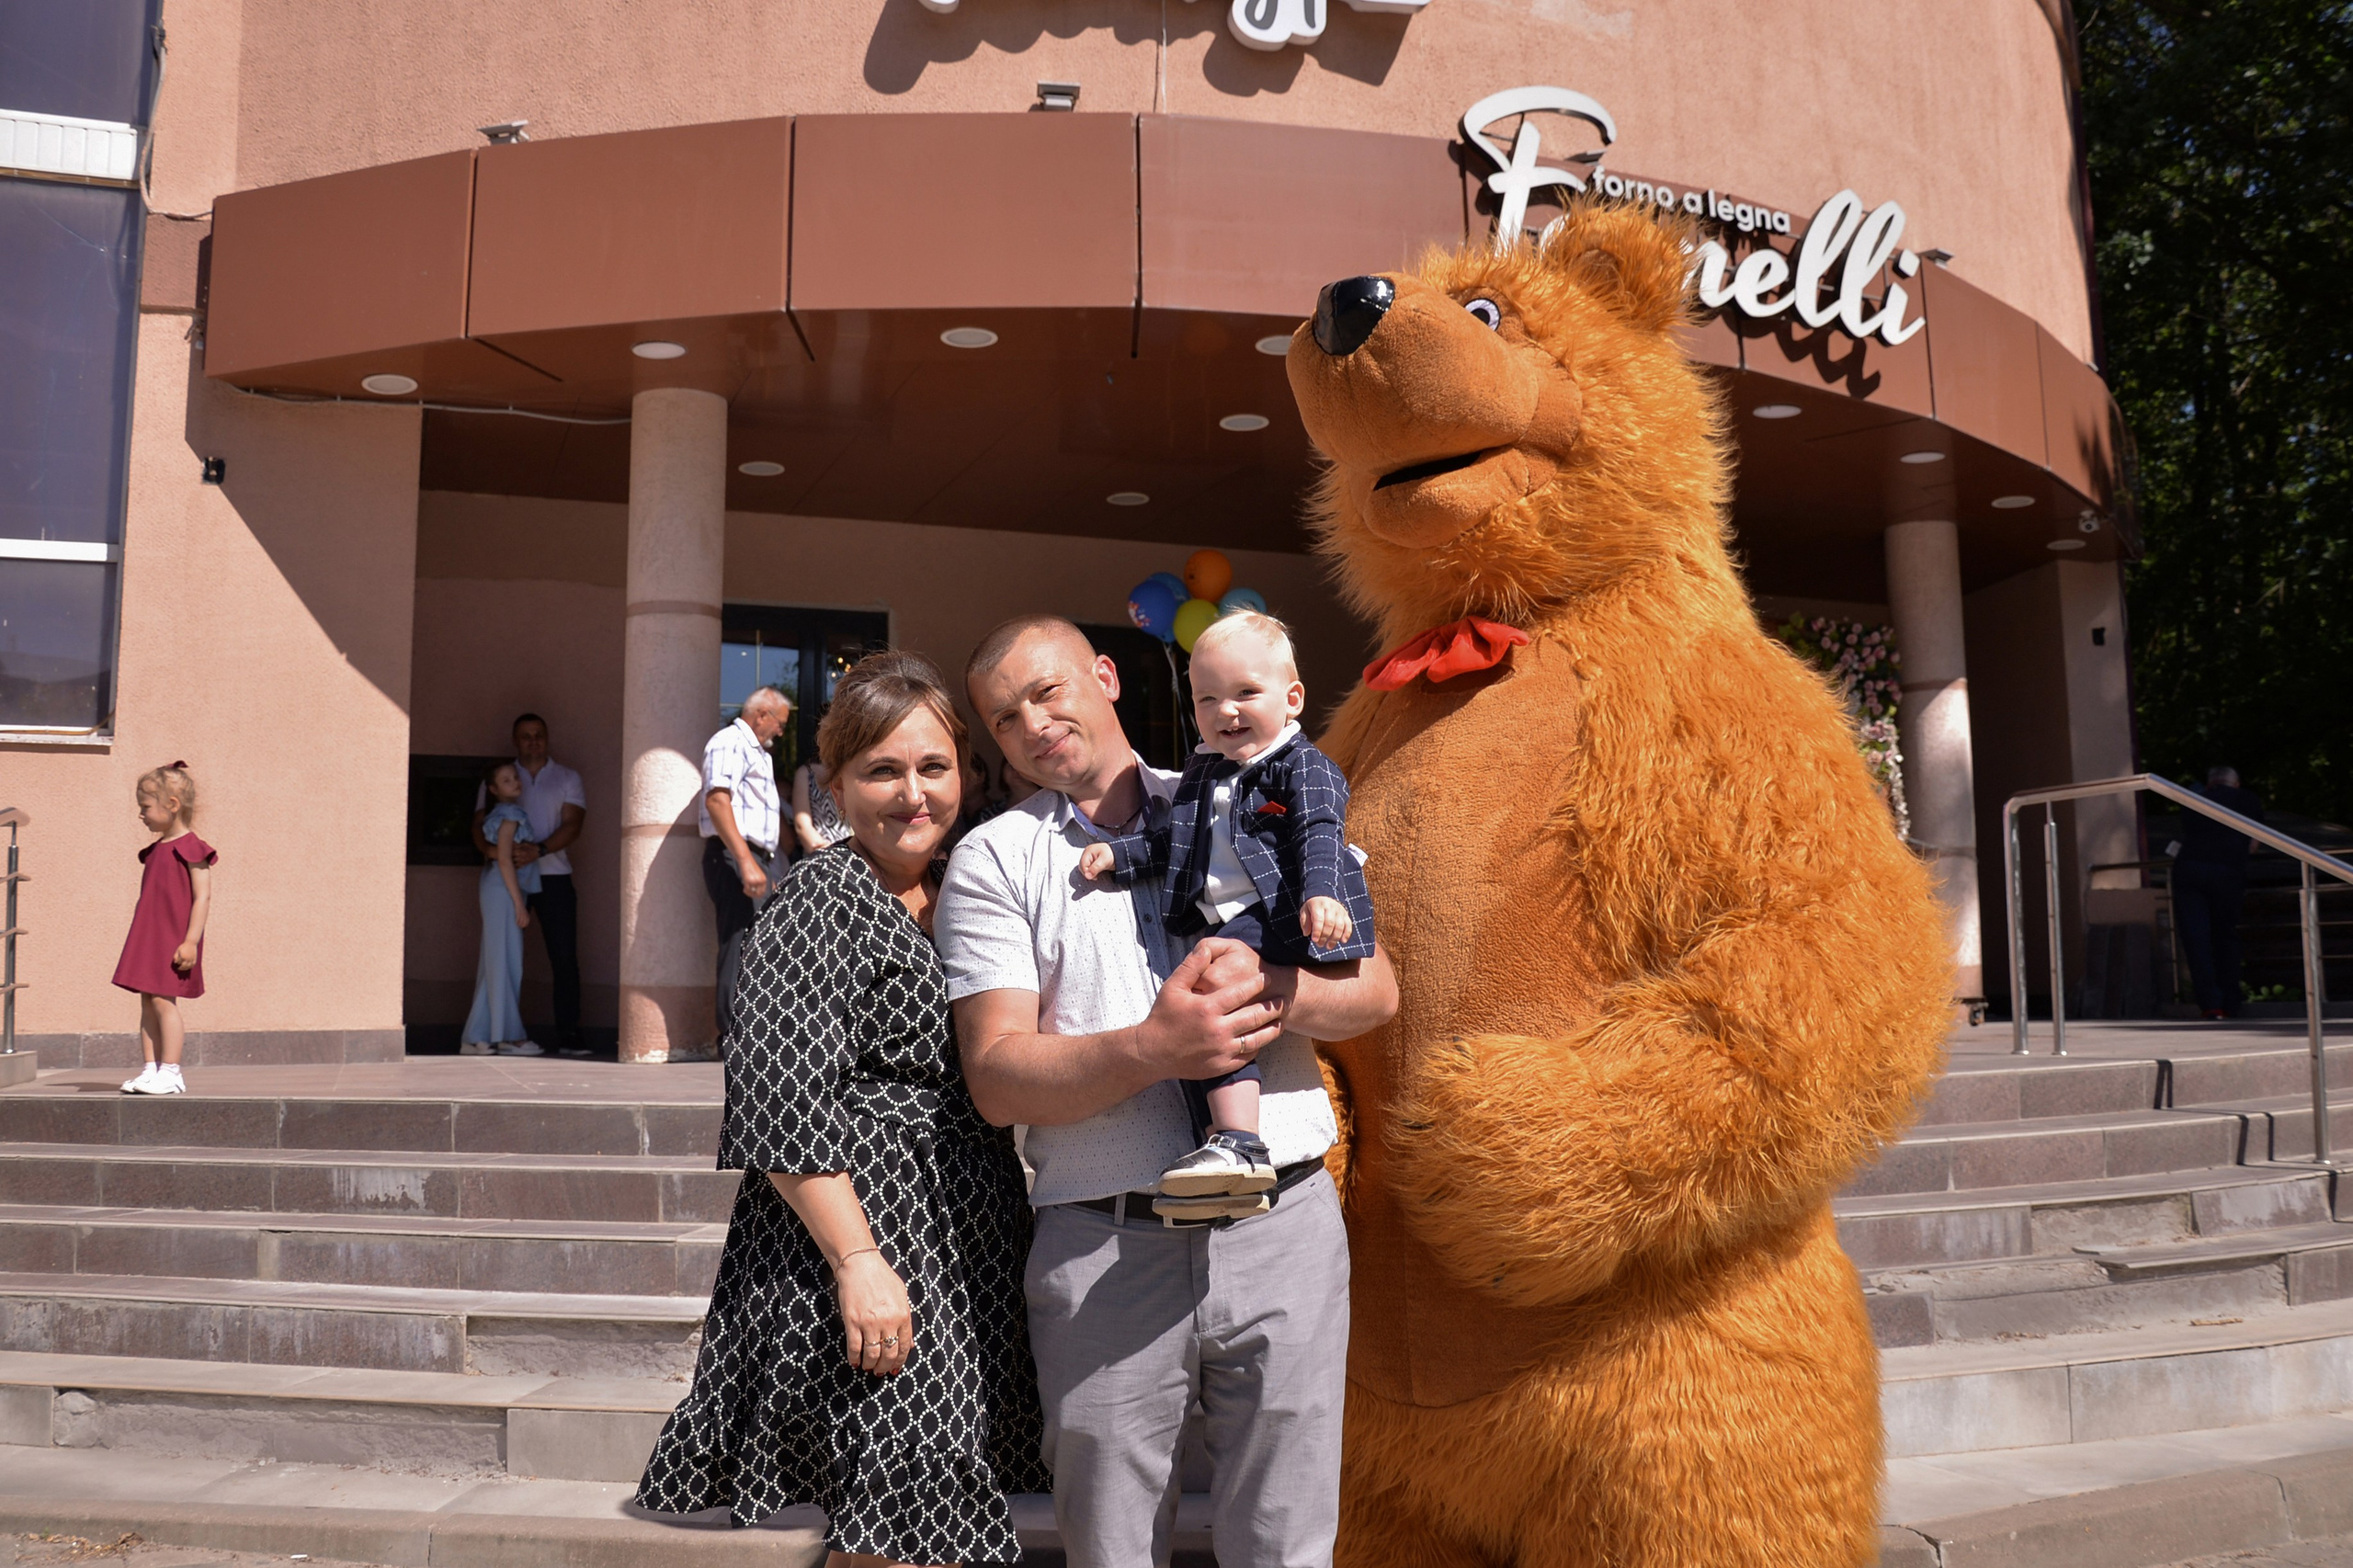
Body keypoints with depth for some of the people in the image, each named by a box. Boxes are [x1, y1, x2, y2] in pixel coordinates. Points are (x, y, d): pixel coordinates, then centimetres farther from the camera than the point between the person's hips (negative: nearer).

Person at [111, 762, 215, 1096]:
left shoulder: (190, 848, -10)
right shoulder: (155, 850, 16)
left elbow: (203, 897, -15)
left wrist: (191, 941, -20)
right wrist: (140, 942, 19)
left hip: (174, 941, -8)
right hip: (148, 939, 9)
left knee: (163, 1000, -10)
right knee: (147, 1002, 7)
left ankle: (170, 1072, -6)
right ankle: (151, 1069, 10)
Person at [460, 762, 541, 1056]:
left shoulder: (503, 813, 17)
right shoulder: (511, 813, -10)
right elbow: (504, 859, -16)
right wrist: (519, 903, -17)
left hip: (497, 891, 9)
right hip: (503, 890, -9)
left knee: (494, 965, 10)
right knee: (506, 962, -5)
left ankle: (475, 1038, 12)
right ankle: (509, 1035, -1)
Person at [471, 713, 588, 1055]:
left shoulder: (567, 779, 11)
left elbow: (571, 825, -2)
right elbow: (480, 822, 6)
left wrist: (539, 850, -18)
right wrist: (488, 848, -17)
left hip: (552, 876, -1)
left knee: (564, 956, -7)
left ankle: (568, 1035, -7)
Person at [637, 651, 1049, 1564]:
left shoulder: (955, 896, 13)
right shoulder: (824, 897, -11)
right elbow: (778, 1096, -19)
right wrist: (857, 1259, -24)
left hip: (961, 1245, 8)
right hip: (864, 1225, -8)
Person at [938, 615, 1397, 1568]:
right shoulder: (992, 861, 6)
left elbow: (1375, 989, 6)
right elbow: (997, 1078, -4)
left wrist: (1269, 988, -15)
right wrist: (1153, 1050, -19)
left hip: (1281, 1228, 1)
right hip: (1103, 1249, -1)